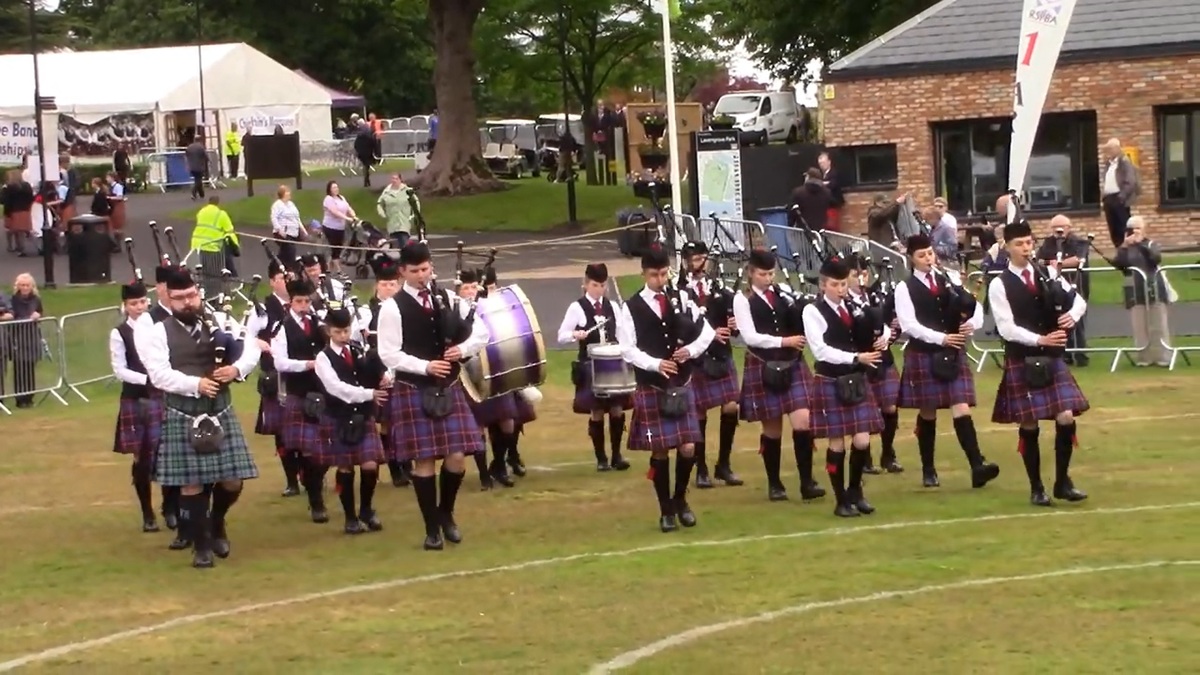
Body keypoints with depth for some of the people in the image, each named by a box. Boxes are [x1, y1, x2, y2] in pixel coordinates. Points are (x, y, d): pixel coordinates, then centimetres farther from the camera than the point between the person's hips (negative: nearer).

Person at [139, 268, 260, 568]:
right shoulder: (157, 333, -4)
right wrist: (196, 384, -25)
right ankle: (201, 544, 14)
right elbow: (159, 374, -14)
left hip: (220, 413, 3)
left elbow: (251, 349, 3)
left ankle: (216, 524, 34)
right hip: (183, 417, -3)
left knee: (231, 480, 5)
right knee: (191, 483, 1)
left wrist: (236, 369, -17)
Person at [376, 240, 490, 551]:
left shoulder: (446, 299, 5)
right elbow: (389, 354, -13)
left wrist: (462, 350, -10)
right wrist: (425, 366, -20)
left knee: (456, 456, 0)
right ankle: (432, 527, 11)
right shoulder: (393, 307, -7)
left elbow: (481, 333, 9)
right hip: (413, 391, -4)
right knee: (424, 459, 0)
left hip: (448, 388, 4)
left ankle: (446, 514, 23)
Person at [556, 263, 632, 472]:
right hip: (590, 366, -3)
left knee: (617, 409, 1)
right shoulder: (577, 308, -3)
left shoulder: (612, 306, 9)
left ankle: (617, 455, 12)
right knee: (596, 412, -1)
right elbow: (561, 336, -4)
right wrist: (575, 335, -24)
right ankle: (601, 458, 8)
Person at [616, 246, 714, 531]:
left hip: (682, 387, 3)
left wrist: (691, 350, -11)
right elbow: (628, 349, -9)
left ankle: (680, 500, 22)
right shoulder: (632, 308, -5)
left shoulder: (681, 300, 6)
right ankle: (666, 510, 15)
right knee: (660, 452, 1)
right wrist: (655, 364, -22)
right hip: (651, 390, -3)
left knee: (688, 448, -2)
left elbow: (707, 332, 8)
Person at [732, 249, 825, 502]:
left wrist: (801, 337, -10)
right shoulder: (743, 300, -4)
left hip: (792, 364, 3)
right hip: (763, 368, -3)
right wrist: (784, 341, -17)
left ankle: (807, 482, -3)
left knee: (803, 422, -8)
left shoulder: (784, 293, 7)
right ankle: (774, 484, 19)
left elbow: (801, 324, 12)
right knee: (772, 428, 6)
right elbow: (750, 336, -13)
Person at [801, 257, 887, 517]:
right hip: (831, 384, -4)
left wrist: (883, 338, -7)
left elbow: (881, 328, 17)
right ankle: (841, 500, 12)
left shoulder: (855, 308, 8)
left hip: (857, 382, 4)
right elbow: (821, 350, -18)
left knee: (862, 441, -1)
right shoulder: (813, 311, -8)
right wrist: (856, 357, -24)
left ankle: (855, 491, 21)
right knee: (837, 443, 2)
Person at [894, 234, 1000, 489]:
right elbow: (909, 325, -14)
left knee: (962, 410, -8)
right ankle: (928, 470, 19)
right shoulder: (905, 288, -3)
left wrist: (971, 324, -17)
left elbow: (976, 307, 5)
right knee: (927, 414, 8)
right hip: (923, 356, -2)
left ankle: (977, 466, -17)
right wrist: (941, 338, -24)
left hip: (954, 354, 2)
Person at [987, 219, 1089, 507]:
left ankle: (1063, 482, 11)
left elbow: (1079, 300, 11)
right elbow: (1007, 329, -14)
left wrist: (1072, 315, -11)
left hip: (1052, 359, 4)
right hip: (1021, 361, -3)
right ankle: (1036, 488, 14)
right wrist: (1040, 339, -23)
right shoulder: (999, 285, -7)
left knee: (1066, 419, -4)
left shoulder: (1047, 275, 6)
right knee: (1029, 425, 2)